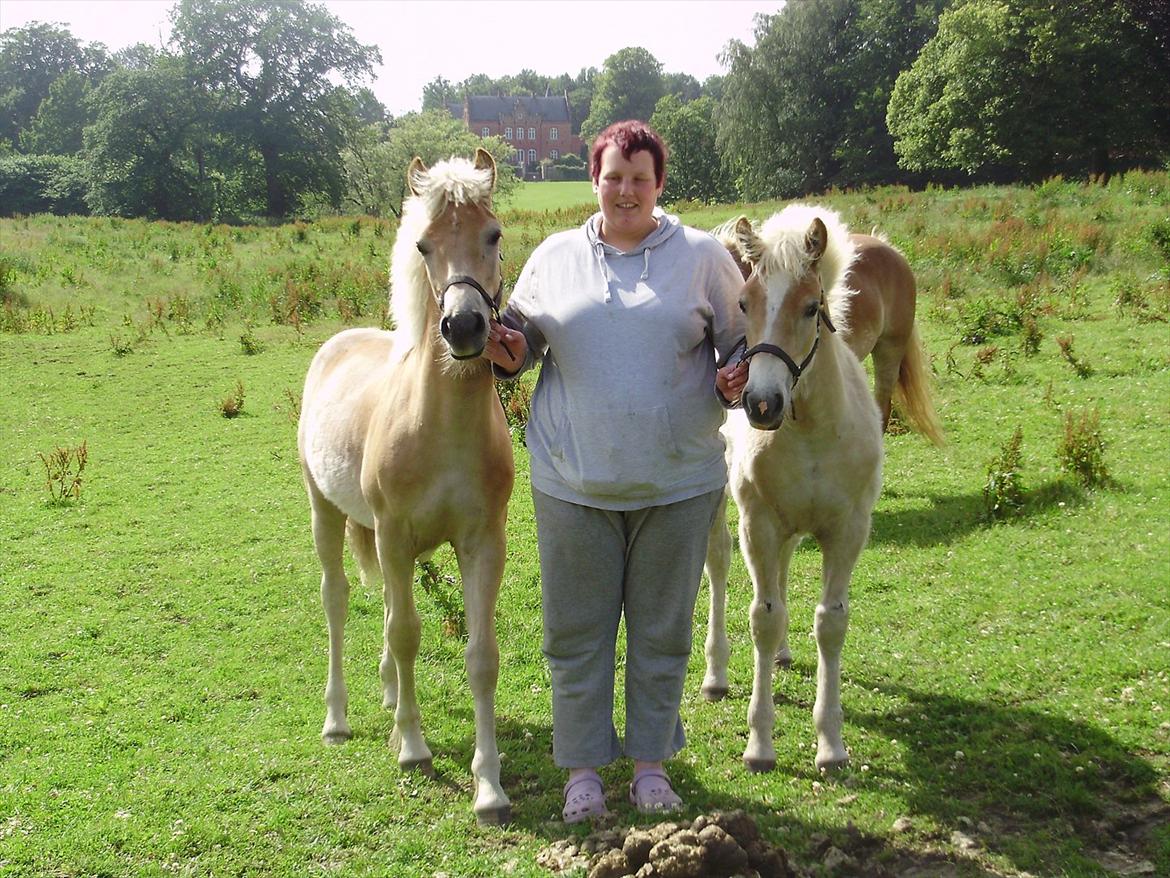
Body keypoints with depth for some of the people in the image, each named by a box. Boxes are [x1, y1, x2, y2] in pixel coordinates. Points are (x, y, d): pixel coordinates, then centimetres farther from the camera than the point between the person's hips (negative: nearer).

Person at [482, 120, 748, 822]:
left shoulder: (703, 256, 2)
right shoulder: (555, 257, 5)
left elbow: (744, 338, 8)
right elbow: (523, 332, 15)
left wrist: (738, 380, -13)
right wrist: (506, 352, -8)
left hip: (678, 481, -1)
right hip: (573, 483, 1)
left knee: (662, 630, 11)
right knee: (577, 630, 8)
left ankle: (652, 761, 27)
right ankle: (584, 766, 22)